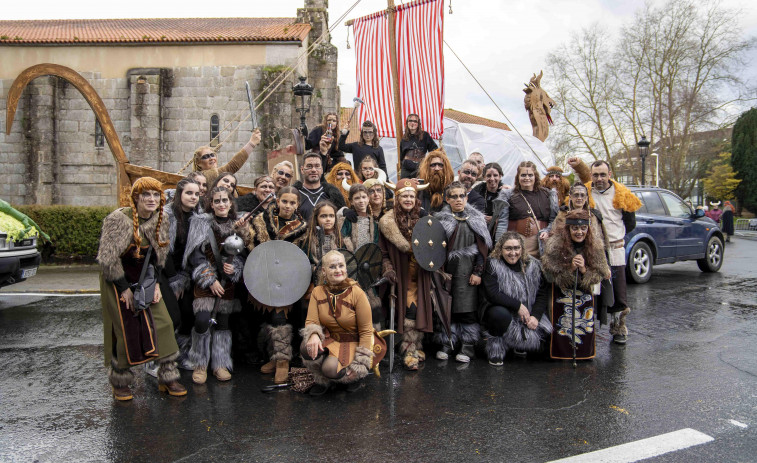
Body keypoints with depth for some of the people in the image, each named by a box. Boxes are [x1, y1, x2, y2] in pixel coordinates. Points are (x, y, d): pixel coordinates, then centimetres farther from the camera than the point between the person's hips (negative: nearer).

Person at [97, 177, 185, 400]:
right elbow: (107, 259, -18)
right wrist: (124, 288, -15)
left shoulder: (160, 220, 0)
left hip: (145, 280, 6)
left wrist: (156, 282, 1)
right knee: (125, 330, -1)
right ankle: (120, 382, 19)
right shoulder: (119, 219, -19)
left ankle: (167, 378, 11)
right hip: (119, 281, -5)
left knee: (163, 324, 0)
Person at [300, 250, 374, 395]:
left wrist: (360, 366, -18)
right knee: (306, 348, -28)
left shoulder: (357, 293, -16)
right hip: (330, 339, 4)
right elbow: (311, 321, -7)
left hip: (353, 342, -3)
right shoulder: (318, 292, -4)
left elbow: (366, 331, -14)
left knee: (331, 369, -31)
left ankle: (355, 376, 8)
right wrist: (314, 335, -33)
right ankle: (324, 381, 3)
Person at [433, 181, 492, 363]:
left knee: (467, 308, -1)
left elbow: (482, 247, 4)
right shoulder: (440, 219, 5)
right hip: (447, 270, 0)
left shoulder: (476, 219, 7)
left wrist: (478, 272, -4)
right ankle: (446, 344, 14)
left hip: (467, 271, 0)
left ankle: (467, 347, 8)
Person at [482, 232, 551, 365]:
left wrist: (536, 316, -14)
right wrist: (518, 305, -21)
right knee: (500, 314, -38)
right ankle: (496, 348, -7)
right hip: (501, 310, -4)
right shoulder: (492, 264, -10)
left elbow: (543, 293, 0)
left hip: (529, 314, 4)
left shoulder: (533, 265, 1)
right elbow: (492, 294, -19)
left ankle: (521, 347, 19)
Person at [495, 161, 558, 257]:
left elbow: (554, 219, 11)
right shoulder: (508, 195, 10)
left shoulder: (548, 194, 14)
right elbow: (502, 222, 3)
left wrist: (547, 231, -8)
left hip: (539, 243, 1)